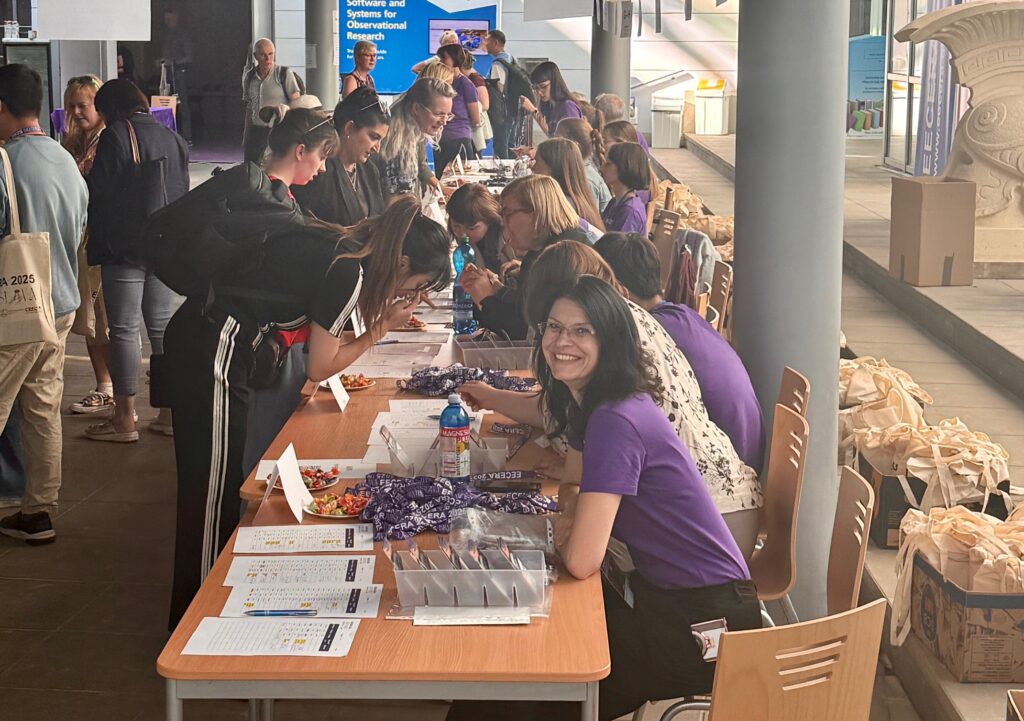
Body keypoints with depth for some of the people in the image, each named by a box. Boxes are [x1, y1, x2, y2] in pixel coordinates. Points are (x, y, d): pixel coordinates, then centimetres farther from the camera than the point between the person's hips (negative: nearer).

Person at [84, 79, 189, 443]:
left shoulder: (115, 137, -9)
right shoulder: (173, 138, 9)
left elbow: (98, 194, -10)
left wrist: (97, 246, -2)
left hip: (125, 248, -6)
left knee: (124, 330, 0)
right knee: (164, 328, 10)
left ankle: (125, 418, 4)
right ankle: (170, 412, 14)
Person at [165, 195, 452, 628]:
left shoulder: (340, 244, 8)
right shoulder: (349, 272, -17)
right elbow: (318, 369, -8)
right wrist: (381, 329, -1)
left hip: (196, 329, 10)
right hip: (214, 349, -10)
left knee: (218, 481, 16)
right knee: (215, 486, -1)